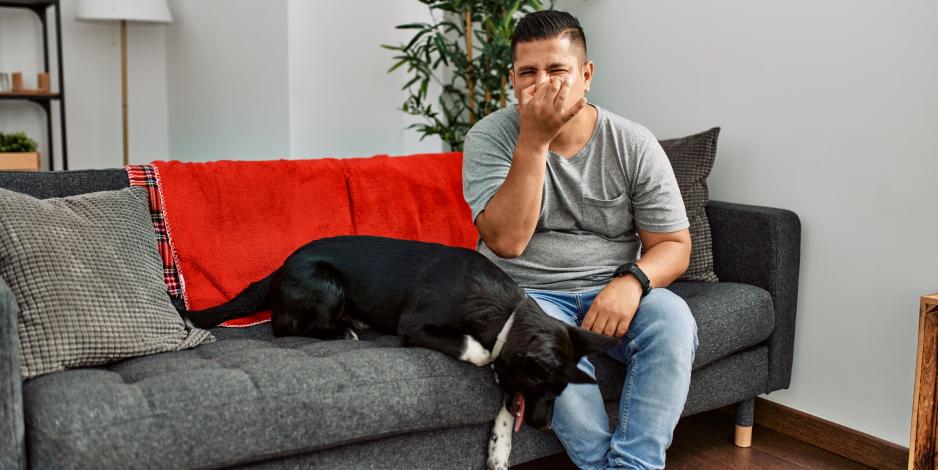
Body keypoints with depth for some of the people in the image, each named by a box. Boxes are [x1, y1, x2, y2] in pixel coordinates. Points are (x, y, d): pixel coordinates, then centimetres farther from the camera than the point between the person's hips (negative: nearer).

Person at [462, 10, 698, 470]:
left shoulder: (634, 145, -3)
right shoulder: (489, 137, -7)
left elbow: (673, 245, 0)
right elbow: (507, 242, -19)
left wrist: (632, 280, -23)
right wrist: (534, 140, -24)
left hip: (611, 291, 2)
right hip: (528, 293, -1)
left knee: (672, 318, -29)